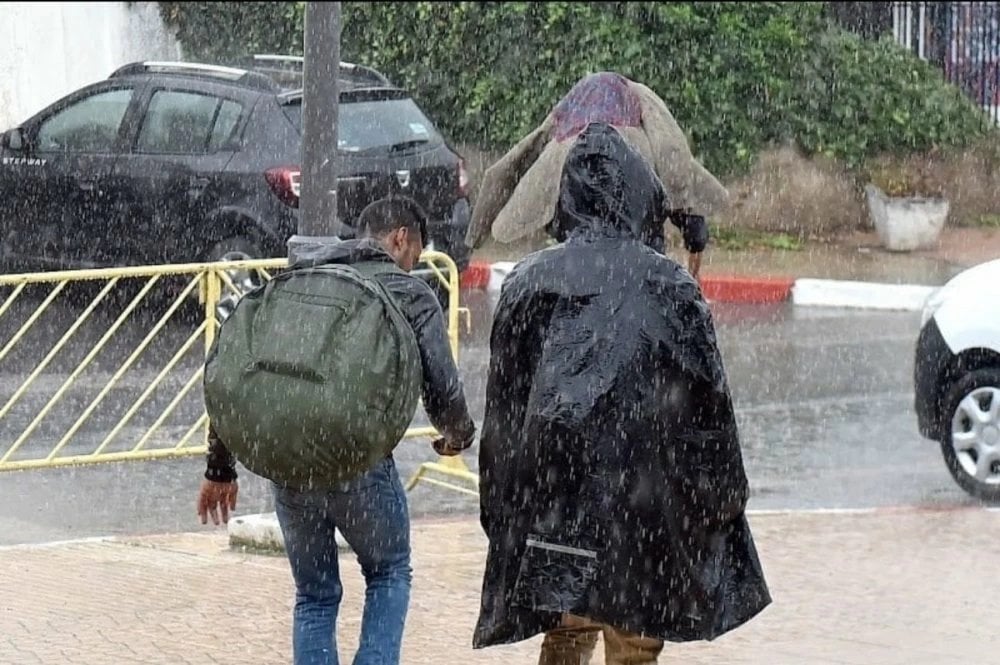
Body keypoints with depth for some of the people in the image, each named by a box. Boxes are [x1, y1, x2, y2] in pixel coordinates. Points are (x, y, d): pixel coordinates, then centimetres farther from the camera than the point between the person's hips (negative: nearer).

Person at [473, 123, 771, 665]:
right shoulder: (668, 288, -7)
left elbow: (501, 409, 6)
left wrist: (502, 513, 15)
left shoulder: (528, 283, 1)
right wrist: (725, 499, 8)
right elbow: (707, 404, -4)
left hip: (549, 498, 3)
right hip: (637, 498, -3)